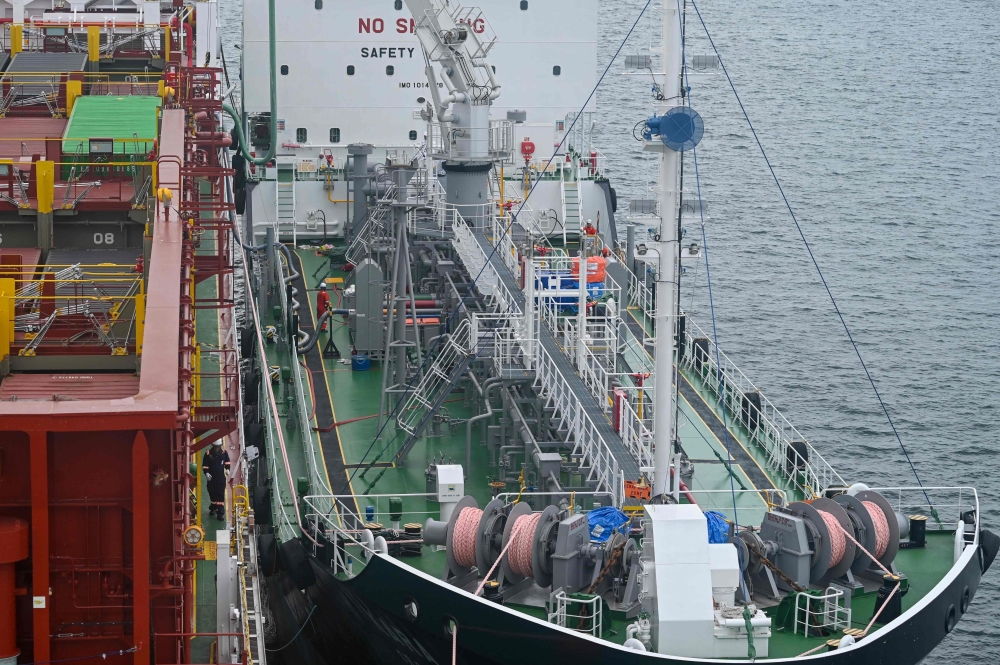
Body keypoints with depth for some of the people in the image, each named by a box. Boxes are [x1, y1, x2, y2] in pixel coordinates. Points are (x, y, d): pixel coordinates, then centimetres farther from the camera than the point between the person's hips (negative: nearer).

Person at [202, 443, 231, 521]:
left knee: (220, 495, -4)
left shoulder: (224, 452, -4)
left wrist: (227, 469, -1)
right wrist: (206, 473, -15)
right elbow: (204, 465, -3)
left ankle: (220, 513, -3)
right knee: (212, 493, 14)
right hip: (211, 477, 0)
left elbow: (227, 461, 12)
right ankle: (213, 508, 39)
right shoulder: (208, 453, -9)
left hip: (221, 477, 0)